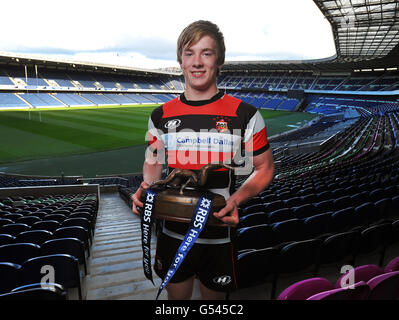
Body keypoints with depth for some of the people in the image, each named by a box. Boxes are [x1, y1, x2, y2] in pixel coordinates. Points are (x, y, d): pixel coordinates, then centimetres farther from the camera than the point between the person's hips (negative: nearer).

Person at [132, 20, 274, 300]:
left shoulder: (244, 114, -9)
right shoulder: (161, 116, 0)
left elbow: (265, 168, -3)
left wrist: (237, 198, -20)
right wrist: (147, 188, -9)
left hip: (219, 236, -2)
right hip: (173, 232, 3)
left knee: (213, 296, 21)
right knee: (177, 295, 23)